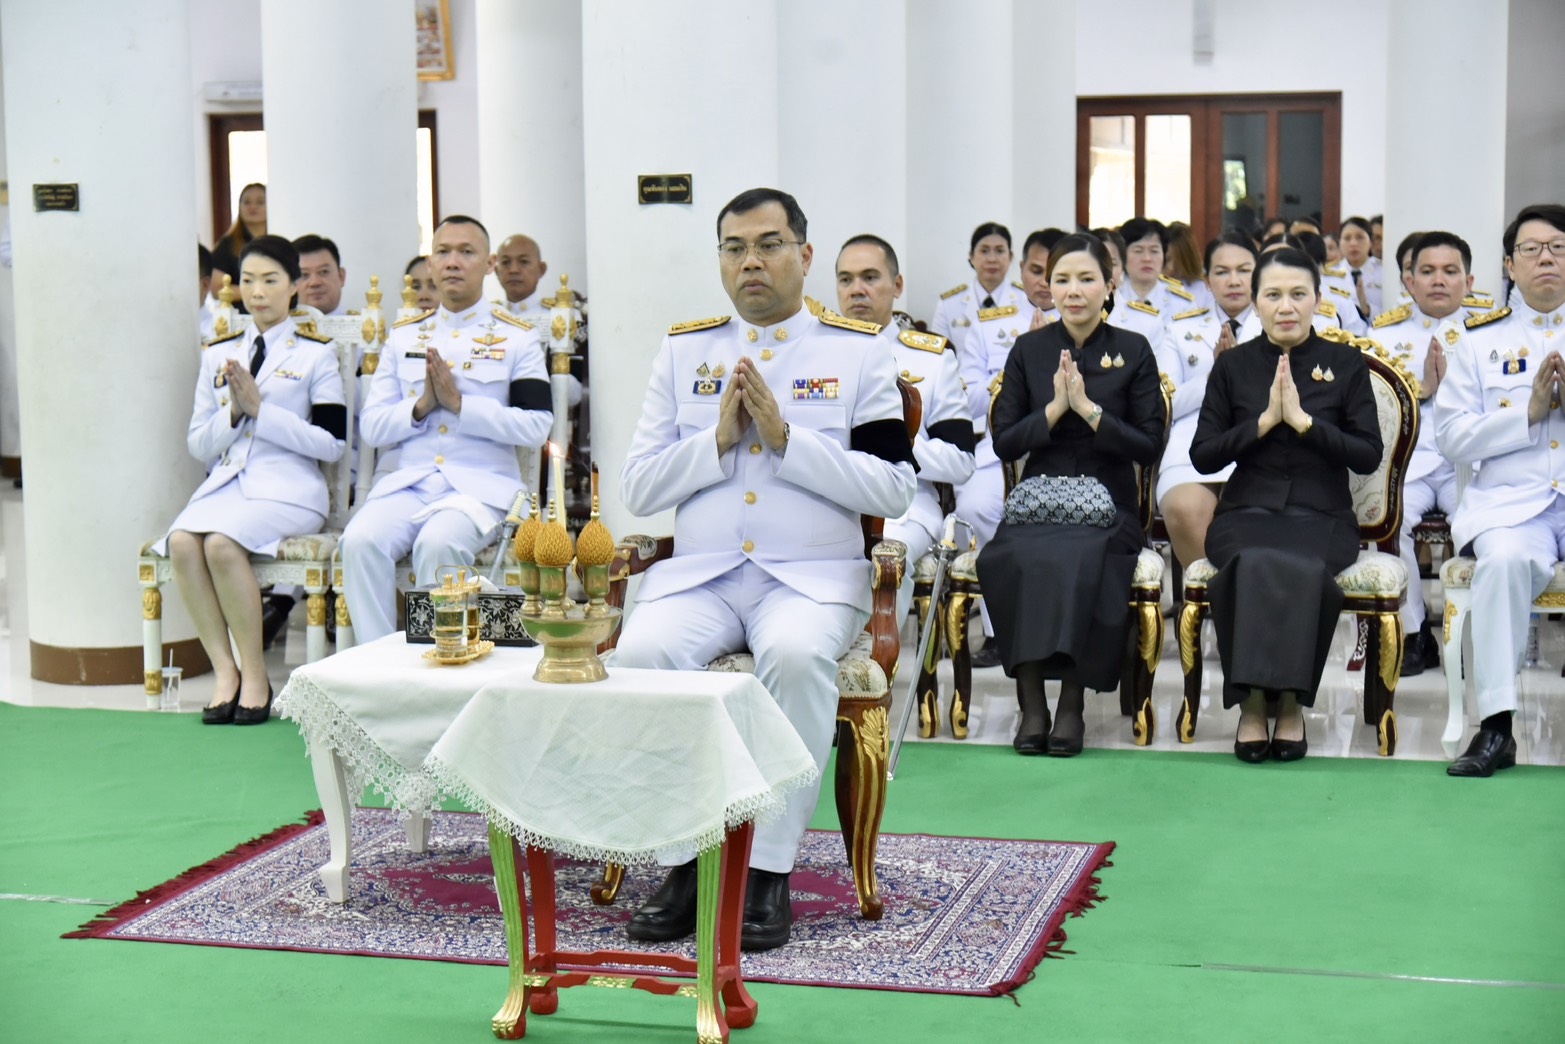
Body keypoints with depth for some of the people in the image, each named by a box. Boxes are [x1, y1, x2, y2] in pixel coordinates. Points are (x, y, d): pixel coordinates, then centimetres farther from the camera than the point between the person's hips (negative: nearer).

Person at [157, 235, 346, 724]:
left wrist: (261, 409, -10)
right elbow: (198, 444, 15)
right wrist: (233, 412, -4)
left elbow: (332, 443, -4)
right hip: (225, 482, 4)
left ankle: (255, 675, -20)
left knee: (222, 543, -33)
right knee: (182, 542, -29)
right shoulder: (218, 354, 18)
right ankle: (224, 670, -21)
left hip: (287, 486, -4)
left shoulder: (315, 353, 6)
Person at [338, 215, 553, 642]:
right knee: (360, 541, -27)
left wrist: (459, 403, -12)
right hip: (407, 482, 3)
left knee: (438, 545, -34)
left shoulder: (517, 337, 8)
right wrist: (422, 406, -7)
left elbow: (536, 426, -5)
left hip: (481, 485, -3)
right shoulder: (404, 335, 19)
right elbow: (371, 427, 12)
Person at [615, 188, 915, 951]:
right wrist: (719, 438, -6)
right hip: (697, 574, 2)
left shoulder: (859, 351, 8)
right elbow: (635, 489, 9)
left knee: (796, 655, -35)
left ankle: (770, 871, -23)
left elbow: (894, 489, -3)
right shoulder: (683, 351, 15)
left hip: (813, 574, -2)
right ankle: (684, 858, -16)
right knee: (640, 654, -29)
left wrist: (785, 437, -11)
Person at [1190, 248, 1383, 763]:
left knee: (1304, 568, -36)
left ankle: (1292, 701, -21)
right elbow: (1203, 456, 5)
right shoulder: (1234, 365, 11)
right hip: (1246, 511, 0)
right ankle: (1251, 701, -25)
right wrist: (1265, 420, -8)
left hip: (1322, 515, 0)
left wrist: (1302, 419, -11)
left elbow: (1368, 456, 0)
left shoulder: (1346, 364, 9)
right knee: (1252, 565, -36)